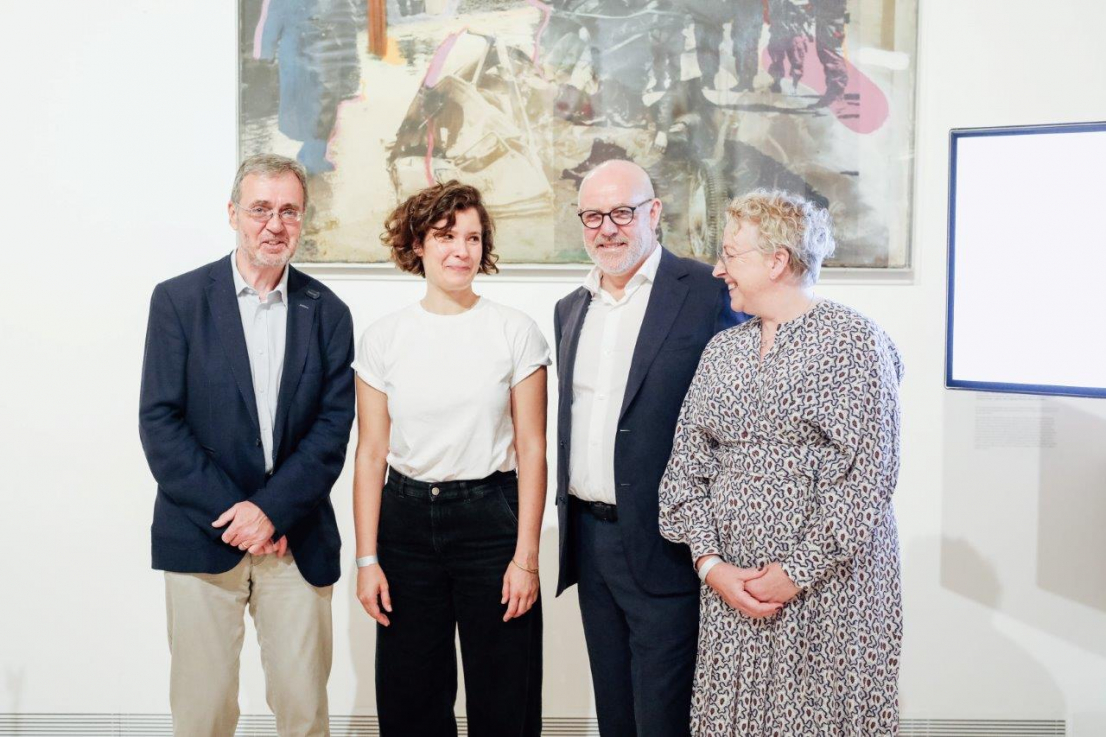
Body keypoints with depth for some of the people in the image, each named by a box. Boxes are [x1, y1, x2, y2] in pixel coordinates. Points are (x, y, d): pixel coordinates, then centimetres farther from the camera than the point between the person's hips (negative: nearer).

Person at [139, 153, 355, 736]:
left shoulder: (327, 312, 6)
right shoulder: (178, 299, 1)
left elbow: (333, 427, 0)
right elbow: (159, 422, -4)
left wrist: (271, 510, -12)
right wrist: (231, 514, -11)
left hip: (297, 539, 2)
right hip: (201, 536, -1)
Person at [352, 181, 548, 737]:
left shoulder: (515, 331, -2)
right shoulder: (383, 338, 2)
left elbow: (531, 449, -2)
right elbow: (371, 453, 3)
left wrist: (526, 557, -7)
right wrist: (367, 559, -1)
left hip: (491, 518, -1)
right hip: (407, 519, 2)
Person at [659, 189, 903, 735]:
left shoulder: (853, 341, -6)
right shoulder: (722, 349, 12)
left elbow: (864, 476, -13)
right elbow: (686, 465, 8)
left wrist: (798, 572, -14)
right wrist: (710, 563, -4)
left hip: (828, 589, -5)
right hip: (729, 591, 5)